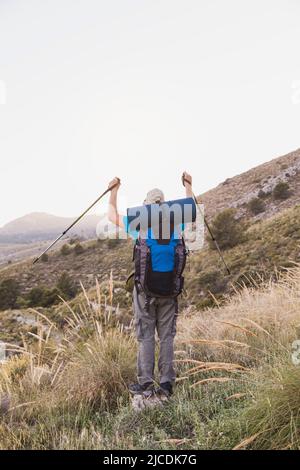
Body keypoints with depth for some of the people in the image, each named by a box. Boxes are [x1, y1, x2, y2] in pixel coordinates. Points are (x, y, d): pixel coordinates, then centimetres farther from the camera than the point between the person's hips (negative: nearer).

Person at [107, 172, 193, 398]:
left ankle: (145, 383, 14)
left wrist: (114, 190, 19)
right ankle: (167, 381, 17)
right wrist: (189, 185, 34)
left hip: (146, 290, -2)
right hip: (170, 290, 3)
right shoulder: (177, 224, 0)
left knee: (146, 336, 7)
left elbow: (113, 216, 9)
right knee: (167, 336, 11)